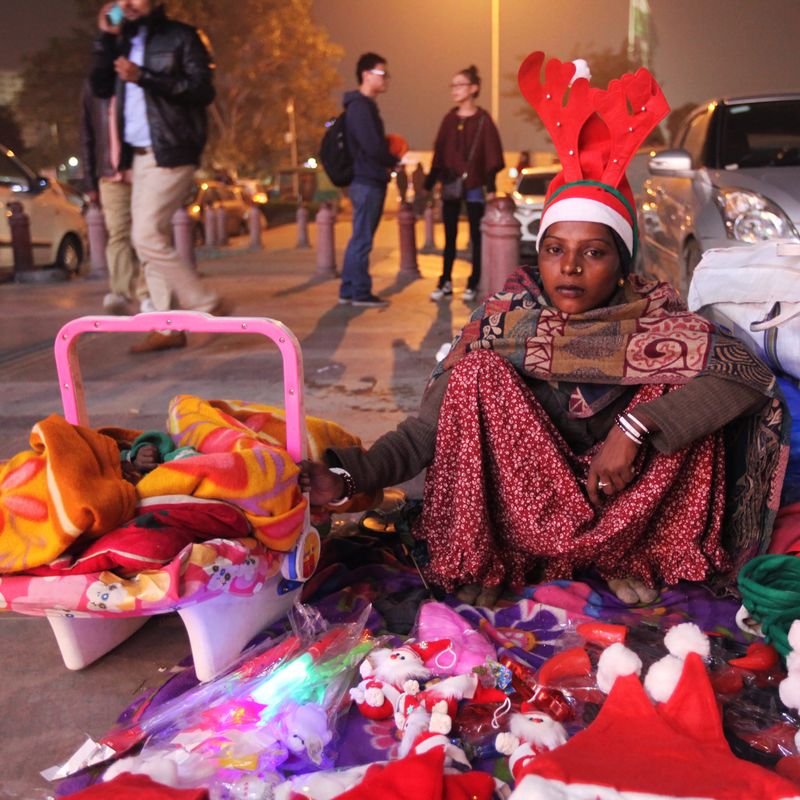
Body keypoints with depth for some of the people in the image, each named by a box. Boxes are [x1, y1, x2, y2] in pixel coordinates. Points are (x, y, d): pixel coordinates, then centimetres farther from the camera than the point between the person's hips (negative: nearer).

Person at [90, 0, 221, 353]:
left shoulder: (180, 37, -3)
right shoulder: (125, 42, 17)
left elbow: (202, 90, -13)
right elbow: (100, 87, 11)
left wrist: (144, 77, -17)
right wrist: (104, 38, 2)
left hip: (171, 153, -8)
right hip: (140, 155, 8)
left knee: (148, 236, -15)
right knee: (150, 238, 5)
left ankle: (205, 307, -5)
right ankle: (168, 327, 8)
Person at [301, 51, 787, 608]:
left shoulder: (652, 318, -10)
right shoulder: (505, 321, -11)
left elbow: (750, 373, -25)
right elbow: (427, 430, -14)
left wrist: (635, 426, -34)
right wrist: (349, 476, -29)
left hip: (619, 505, 1)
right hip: (521, 510, 0)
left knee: (681, 398, -21)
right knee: (478, 371, -21)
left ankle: (627, 558, -2)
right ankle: (482, 563, -10)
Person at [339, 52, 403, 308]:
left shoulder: (365, 106, 19)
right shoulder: (360, 106, -13)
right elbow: (372, 147, -20)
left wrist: (390, 157, 4)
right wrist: (395, 160, -4)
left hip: (368, 180, 10)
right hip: (367, 181, -10)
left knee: (359, 238, 13)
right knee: (362, 239, -4)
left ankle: (348, 291, 19)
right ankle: (361, 293, 2)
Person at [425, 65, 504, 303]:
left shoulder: (483, 120, -4)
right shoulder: (449, 119, 8)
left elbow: (491, 156, -7)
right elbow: (439, 154, 9)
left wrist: (491, 188, -14)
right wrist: (429, 185, 6)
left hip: (474, 186, -4)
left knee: (476, 237, 3)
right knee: (449, 237, 8)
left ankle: (473, 284, 11)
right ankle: (445, 282, 14)